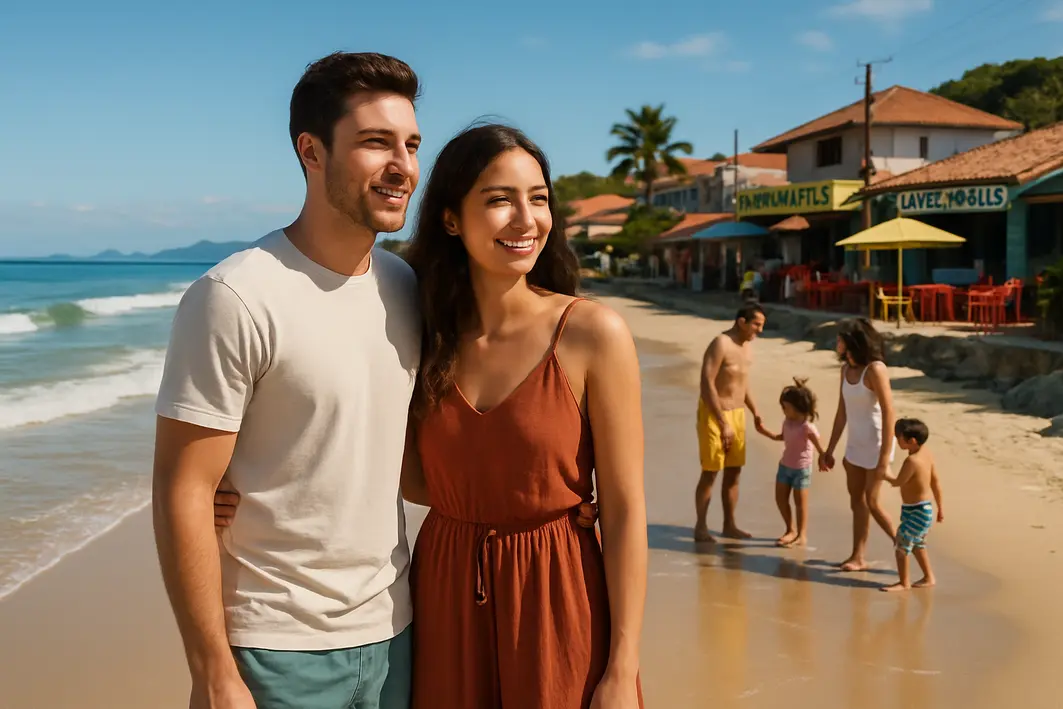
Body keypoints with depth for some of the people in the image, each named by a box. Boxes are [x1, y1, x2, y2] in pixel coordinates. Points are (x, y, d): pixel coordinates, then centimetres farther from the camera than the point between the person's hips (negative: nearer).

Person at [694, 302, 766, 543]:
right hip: (714, 414, -8)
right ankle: (700, 526, 8)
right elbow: (707, 384, -22)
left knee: (734, 471, 11)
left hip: (737, 413, 8)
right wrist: (722, 423, -22)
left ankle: (729, 525, 21)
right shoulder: (720, 344, -18)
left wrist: (754, 411, 15)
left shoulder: (747, 344, 9)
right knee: (710, 472, -2)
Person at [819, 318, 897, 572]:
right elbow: (842, 412, 10)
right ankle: (859, 557, 17)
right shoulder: (846, 369, 4)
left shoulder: (875, 370, -18)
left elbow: (888, 412, -20)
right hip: (855, 444, 7)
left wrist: (885, 455, -23)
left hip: (875, 445, -7)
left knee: (871, 502, -2)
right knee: (856, 500, 10)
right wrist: (829, 450, 11)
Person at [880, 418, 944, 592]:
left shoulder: (912, 461, -26)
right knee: (917, 545, 23)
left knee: (902, 545, -2)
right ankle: (928, 578, 33)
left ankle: (904, 582, 7)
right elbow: (936, 482, 9)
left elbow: (897, 482, -15)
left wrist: (884, 475, 5)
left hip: (916, 512, -10)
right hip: (925, 509, 10)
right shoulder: (927, 453, 1)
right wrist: (940, 507, 18)